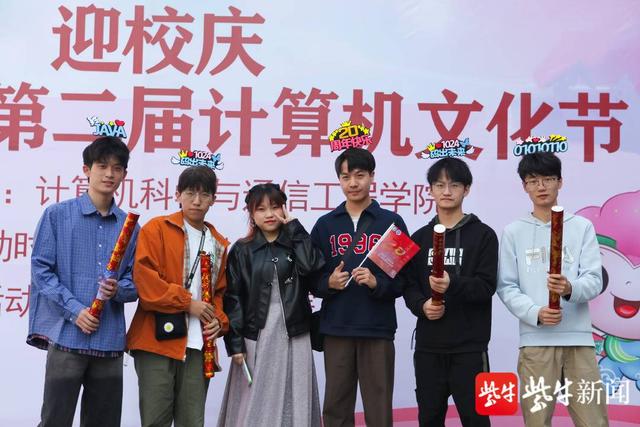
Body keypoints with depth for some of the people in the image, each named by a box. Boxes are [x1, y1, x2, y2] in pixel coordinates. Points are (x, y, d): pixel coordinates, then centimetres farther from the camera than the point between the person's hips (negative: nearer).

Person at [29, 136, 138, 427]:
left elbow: (134, 282, 12)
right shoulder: (58, 215, 2)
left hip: (110, 340, 3)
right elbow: (41, 269, -3)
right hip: (67, 335, -3)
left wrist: (118, 290, -12)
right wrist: (74, 309, -14)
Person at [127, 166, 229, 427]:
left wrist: (219, 321, 2)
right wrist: (187, 303, -11)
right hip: (158, 340, -4)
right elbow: (144, 278, -10)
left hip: (199, 346, 5)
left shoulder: (219, 244, 17)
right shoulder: (157, 229, 1)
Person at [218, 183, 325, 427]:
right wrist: (235, 342, -6)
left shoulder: (296, 244, 8)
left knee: (293, 402, 2)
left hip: (293, 338, 1)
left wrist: (293, 226, -6)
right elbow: (233, 298, 1)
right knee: (254, 405, 1)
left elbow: (310, 265, -14)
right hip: (256, 338, -1)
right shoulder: (242, 250, 5)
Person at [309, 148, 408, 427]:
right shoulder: (325, 225, 8)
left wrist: (377, 283, -19)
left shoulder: (391, 222, 2)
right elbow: (311, 278, 8)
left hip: (378, 330, -2)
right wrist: (329, 283, -12)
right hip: (336, 330, 2)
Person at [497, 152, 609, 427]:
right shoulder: (513, 232, 8)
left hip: (579, 338, 1)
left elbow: (594, 280, 0)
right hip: (535, 340, 0)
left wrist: (571, 289, -22)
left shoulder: (582, 227, 9)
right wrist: (535, 313, -15)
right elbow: (506, 287, 3)